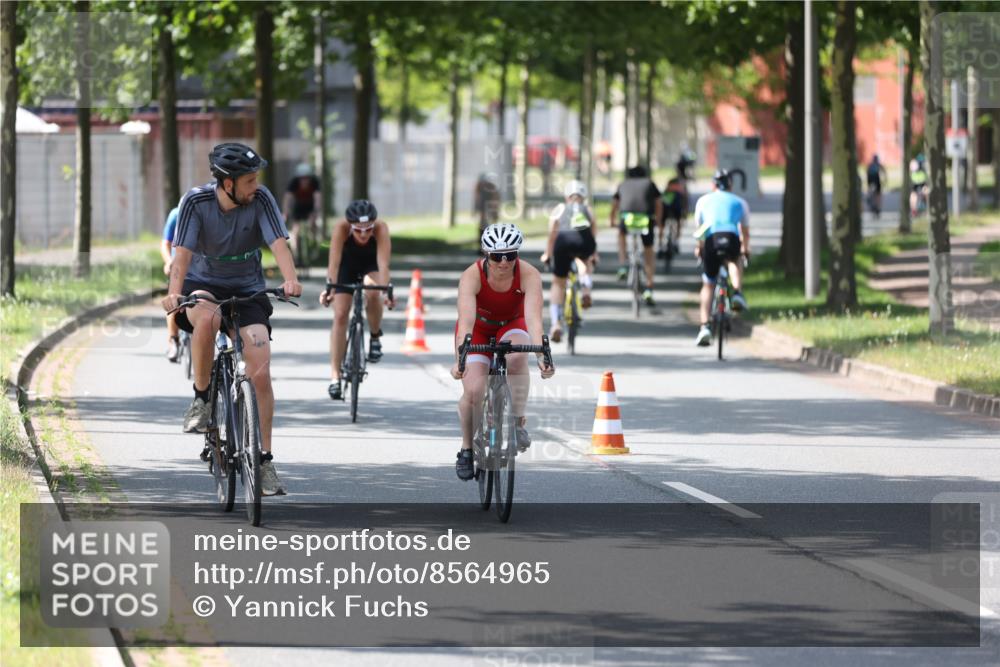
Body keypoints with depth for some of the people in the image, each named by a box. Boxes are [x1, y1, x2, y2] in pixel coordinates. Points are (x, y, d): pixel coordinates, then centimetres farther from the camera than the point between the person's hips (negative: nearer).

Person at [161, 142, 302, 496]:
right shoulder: (196, 202, -17)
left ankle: (264, 460, 0)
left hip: (247, 291, 1)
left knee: (260, 373, -12)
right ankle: (201, 399, -17)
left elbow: (279, 243, -24)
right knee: (206, 319, -39)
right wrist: (174, 293, -42)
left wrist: (290, 280, -44)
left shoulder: (261, 200, -14)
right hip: (203, 285, -1)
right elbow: (183, 252, -24)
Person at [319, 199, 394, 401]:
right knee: (340, 315, -10)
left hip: (371, 263, 0)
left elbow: (383, 263, -43)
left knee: (372, 292, -33)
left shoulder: (381, 229, -35)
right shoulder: (341, 228, -35)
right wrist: (330, 288, -54)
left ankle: (375, 337, -5)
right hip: (347, 264, 0)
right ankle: (335, 377, -7)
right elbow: (334, 261, -40)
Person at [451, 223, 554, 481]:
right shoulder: (472, 276, -31)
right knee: (473, 391, -18)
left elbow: (533, 318, -39)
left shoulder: (529, 275, -29)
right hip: (478, 328, 0)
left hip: (511, 326, 0)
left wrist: (541, 356, -54)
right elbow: (466, 320, -41)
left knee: (517, 356, -36)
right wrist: (460, 360, -54)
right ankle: (467, 448, 6)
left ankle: (518, 422, -22)